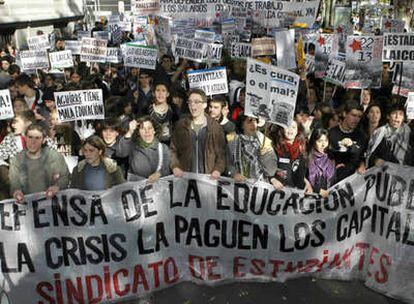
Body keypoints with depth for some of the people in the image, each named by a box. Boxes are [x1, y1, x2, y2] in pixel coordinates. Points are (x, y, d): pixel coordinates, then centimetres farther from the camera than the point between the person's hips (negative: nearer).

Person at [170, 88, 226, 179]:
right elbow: (173, 149, 9)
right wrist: (175, 167, -5)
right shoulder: (181, 125, 7)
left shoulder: (215, 126, 4)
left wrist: (218, 170, -11)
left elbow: (221, 152, 3)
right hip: (184, 176, 1)